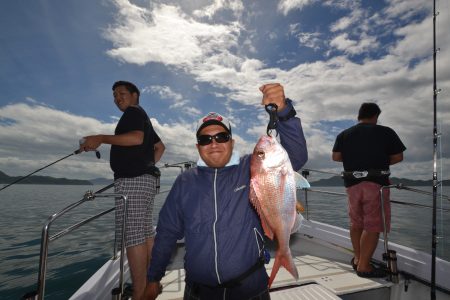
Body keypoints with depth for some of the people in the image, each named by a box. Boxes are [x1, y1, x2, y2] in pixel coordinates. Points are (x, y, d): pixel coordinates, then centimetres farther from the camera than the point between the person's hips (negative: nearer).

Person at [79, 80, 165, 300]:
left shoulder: (134, 112, 0)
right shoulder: (143, 118, 27)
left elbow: (136, 138, -20)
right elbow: (160, 146, 31)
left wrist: (101, 138, -17)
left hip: (132, 180, -10)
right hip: (147, 179, 10)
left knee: (132, 236, -10)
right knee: (146, 233, 11)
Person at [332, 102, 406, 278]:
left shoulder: (344, 134, 6)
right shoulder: (386, 132, -2)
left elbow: (335, 157, 5)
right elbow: (398, 157, 1)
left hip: (352, 183, 4)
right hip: (376, 183, -4)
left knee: (356, 222, 18)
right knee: (373, 226, 1)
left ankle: (357, 258, 29)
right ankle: (363, 266, 4)